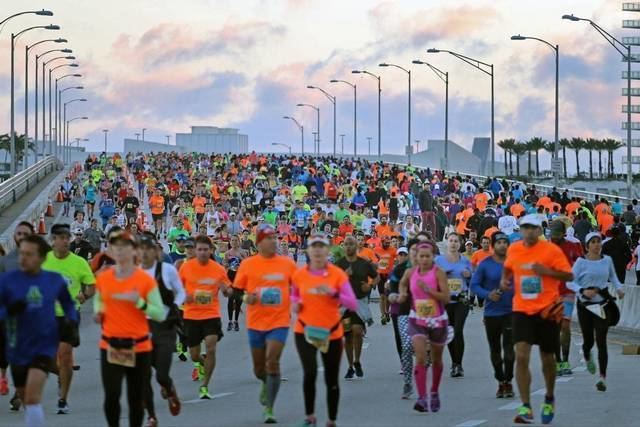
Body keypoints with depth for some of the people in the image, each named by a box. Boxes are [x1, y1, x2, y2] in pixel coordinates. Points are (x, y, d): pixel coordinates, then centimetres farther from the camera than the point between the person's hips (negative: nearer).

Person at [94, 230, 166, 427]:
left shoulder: (146, 280, -6)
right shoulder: (103, 278, 3)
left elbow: (160, 314, -7)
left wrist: (139, 302, -21)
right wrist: (98, 312, 4)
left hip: (138, 346, -1)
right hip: (110, 346, 1)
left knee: (136, 400, 6)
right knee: (111, 395, -12)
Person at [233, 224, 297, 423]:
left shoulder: (287, 263, -1)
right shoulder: (248, 264, -3)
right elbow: (236, 290, 3)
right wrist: (247, 298, -16)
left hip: (279, 321, -1)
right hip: (255, 322, 1)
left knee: (273, 362, -15)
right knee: (259, 367, 13)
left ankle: (269, 408, -7)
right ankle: (266, 384, 49)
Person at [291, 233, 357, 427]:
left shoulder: (338, 274, -7)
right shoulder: (299, 275, -2)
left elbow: (353, 304, -11)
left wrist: (334, 293, -25)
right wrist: (295, 304, -3)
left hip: (331, 332, 0)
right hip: (305, 330, 0)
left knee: (331, 380, 8)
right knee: (310, 372, -20)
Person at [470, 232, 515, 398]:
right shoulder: (485, 264, -2)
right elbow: (474, 285, -1)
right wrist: (488, 294, -17)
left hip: (511, 311, -1)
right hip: (491, 313, 1)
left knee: (509, 348, -11)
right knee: (495, 350, 10)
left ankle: (508, 382, 0)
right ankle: (501, 382, 23)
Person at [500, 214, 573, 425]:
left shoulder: (551, 250, -9)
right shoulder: (513, 249, 3)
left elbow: (569, 275, -9)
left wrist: (547, 271, -23)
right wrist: (504, 279, 4)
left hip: (547, 311, -2)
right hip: (522, 310, 2)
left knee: (547, 359, 11)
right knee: (521, 356, -15)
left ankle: (549, 399, 38)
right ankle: (525, 407, -13)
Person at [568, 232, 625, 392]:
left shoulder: (607, 260, 3)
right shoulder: (581, 262, -6)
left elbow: (613, 277, 19)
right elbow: (570, 282, -7)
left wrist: (619, 288, 2)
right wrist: (582, 291, -23)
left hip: (603, 304, 1)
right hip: (585, 305, -1)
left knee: (601, 341, -9)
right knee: (588, 340, 8)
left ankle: (602, 377, -9)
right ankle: (587, 357, 47)